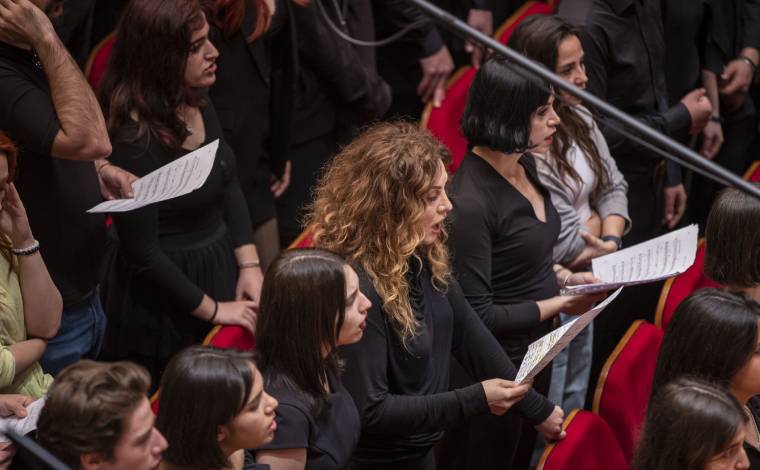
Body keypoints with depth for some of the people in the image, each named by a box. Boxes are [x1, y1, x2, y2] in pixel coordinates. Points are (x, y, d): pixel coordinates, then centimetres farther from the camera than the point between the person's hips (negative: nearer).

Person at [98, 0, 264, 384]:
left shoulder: (198, 105, -3)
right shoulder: (132, 139, -25)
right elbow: (142, 250, -21)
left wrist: (250, 264, -1)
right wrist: (212, 310, -13)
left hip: (222, 270, 7)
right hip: (167, 307, -7)